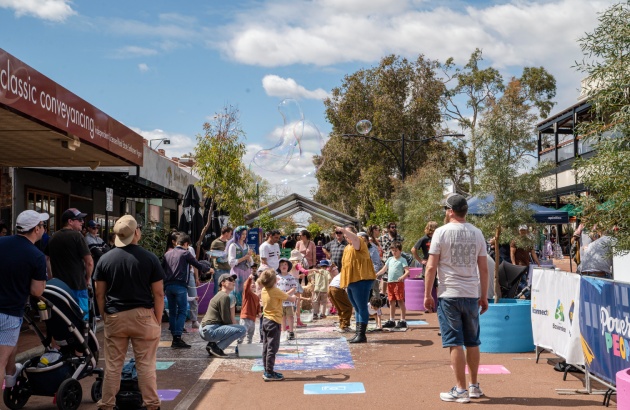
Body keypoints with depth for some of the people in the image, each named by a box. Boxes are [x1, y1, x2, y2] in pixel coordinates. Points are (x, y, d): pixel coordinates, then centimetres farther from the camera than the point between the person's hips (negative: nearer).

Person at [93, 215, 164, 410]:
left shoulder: (105, 259, 1)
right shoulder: (150, 258, -5)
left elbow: (99, 294, 4)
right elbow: (158, 293, -5)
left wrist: (105, 316, 14)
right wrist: (158, 320, 3)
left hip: (114, 317, 2)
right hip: (143, 315, -2)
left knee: (112, 365, 10)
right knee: (146, 365, 5)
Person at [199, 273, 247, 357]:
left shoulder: (219, 295, 20)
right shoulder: (224, 297, -11)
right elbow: (226, 320, -14)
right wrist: (233, 325, 5)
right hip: (210, 330, -10)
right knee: (242, 329, -16)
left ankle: (212, 344, 13)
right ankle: (217, 347, -11)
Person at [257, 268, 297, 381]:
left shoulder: (264, 291, 5)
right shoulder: (276, 291, -16)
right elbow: (291, 299, -7)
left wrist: (287, 295, 13)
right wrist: (293, 297, 13)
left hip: (265, 320, 8)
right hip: (274, 322, -8)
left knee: (266, 347, 12)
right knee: (272, 348, -5)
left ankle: (267, 371, 19)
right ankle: (269, 373, -4)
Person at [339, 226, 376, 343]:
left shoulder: (359, 243, -5)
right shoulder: (347, 248, 22)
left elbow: (354, 238, -30)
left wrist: (343, 230, -40)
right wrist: (343, 281, 25)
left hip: (361, 280, -10)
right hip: (351, 281, 10)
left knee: (362, 307, -9)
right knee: (357, 308, 13)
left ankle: (362, 335, -9)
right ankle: (358, 333, 19)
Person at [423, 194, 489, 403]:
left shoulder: (442, 232, -6)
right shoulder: (477, 233, 6)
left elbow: (431, 266, -9)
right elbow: (484, 268, 7)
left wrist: (427, 294, -2)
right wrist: (484, 296, 15)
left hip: (449, 295, -4)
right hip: (471, 295, 4)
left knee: (455, 343, 0)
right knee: (472, 342, 15)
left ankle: (461, 390, 3)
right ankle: (474, 386, 25)